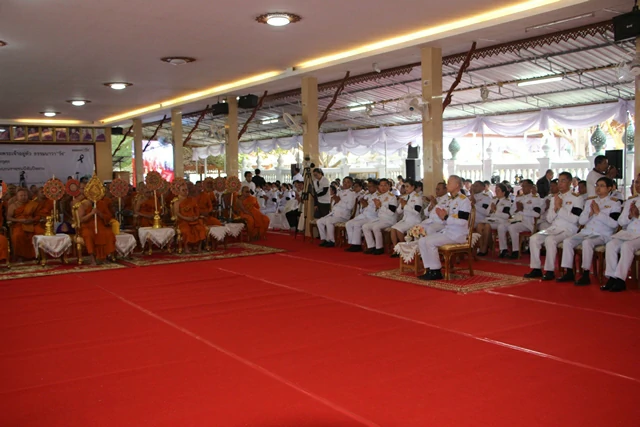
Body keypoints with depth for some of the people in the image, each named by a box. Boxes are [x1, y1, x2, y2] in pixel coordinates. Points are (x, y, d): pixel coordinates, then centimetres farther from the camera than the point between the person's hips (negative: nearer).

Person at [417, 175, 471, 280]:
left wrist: (445, 217, -18)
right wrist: (442, 216, -1)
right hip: (447, 231, 9)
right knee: (422, 241, -4)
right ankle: (430, 270, -4)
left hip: (458, 234, -9)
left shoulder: (464, 200, -12)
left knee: (430, 242, -25)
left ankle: (436, 272, -13)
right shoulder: (451, 200, 17)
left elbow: (463, 221, -22)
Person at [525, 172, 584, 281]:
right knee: (533, 238, -16)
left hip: (568, 230, -6)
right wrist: (555, 208, -4)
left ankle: (550, 271, -25)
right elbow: (549, 219, 13)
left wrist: (560, 207, -12)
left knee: (550, 240, -33)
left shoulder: (576, 198, -2)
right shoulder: (555, 198, 18)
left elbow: (574, 219, -14)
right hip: (553, 229, 6)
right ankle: (536, 269, -11)